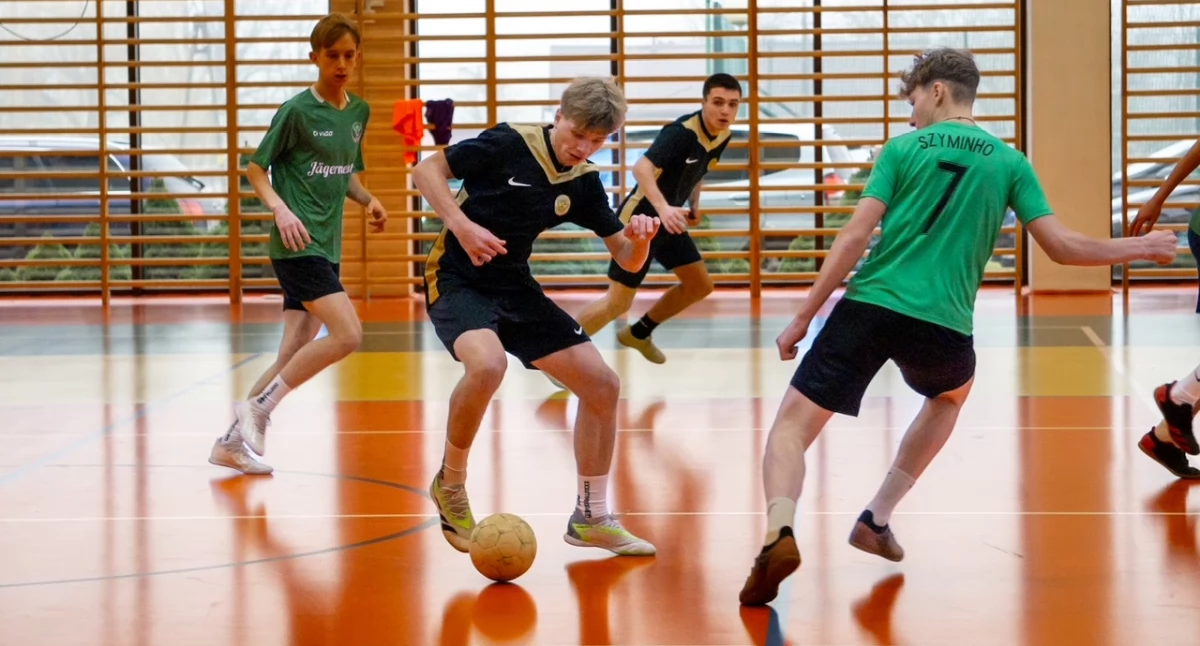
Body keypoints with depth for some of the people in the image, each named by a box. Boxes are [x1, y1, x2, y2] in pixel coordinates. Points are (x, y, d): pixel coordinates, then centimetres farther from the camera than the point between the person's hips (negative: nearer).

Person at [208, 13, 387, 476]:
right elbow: (255, 169, -3)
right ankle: (258, 407, -8)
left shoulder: (359, 112, 12)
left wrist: (368, 201, 4)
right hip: (297, 244, -7)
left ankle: (232, 441, 15)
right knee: (348, 334, -19)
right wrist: (280, 208, -20)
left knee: (294, 356, 6)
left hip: (327, 247, 7)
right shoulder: (297, 111, -8)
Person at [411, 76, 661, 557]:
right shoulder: (507, 144, -14)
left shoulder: (584, 184, 2)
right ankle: (450, 483, -10)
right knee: (487, 364, -37)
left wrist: (640, 237, -20)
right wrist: (461, 224, -25)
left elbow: (628, 260, 3)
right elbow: (426, 170, -11)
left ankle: (590, 518, 15)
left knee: (603, 385, 0)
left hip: (514, 289, 7)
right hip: (456, 280, -7)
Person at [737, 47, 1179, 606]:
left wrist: (802, 318, -1)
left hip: (869, 307, -2)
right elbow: (1061, 246, 5)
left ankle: (779, 533, -30)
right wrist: (1139, 248, 22)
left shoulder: (903, 149, 6)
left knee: (791, 426, 1)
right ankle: (876, 520, 30)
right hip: (942, 325, 2)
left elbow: (854, 237, -3)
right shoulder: (1009, 162, 10)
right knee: (951, 393, 37)